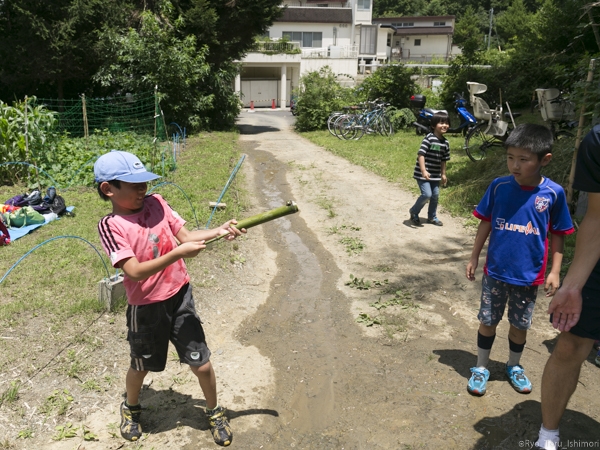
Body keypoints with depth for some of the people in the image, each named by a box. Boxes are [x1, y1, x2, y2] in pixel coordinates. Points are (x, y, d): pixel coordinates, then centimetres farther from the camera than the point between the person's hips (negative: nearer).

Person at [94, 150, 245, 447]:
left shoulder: (156, 203, -2)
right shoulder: (110, 225, -16)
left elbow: (185, 235, 2)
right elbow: (135, 272, -25)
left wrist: (218, 231, -14)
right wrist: (178, 253, -31)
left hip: (180, 297, 3)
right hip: (146, 309, -3)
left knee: (202, 365, 8)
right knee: (141, 366, 21)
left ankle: (215, 412, 36)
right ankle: (131, 408, 53)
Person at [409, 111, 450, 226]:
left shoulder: (445, 143, 4)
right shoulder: (429, 139, -17)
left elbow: (443, 160, 13)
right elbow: (421, 155, -20)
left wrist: (443, 174, 15)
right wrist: (423, 171, -28)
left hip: (435, 175, 7)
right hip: (423, 174, -7)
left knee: (435, 195, 11)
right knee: (427, 194, -13)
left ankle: (432, 217, 30)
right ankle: (414, 212, 11)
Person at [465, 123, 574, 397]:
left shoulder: (553, 193, -11)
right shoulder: (499, 186, -10)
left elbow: (558, 235, -1)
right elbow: (485, 223, 0)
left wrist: (555, 271, -2)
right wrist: (474, 258, 3)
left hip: (529, 276, 0)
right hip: (495, 272, 0)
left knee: (520, 325, 16)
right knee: (488, 321, 11)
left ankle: (514, 366, 39)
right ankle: (481, 367, 30)